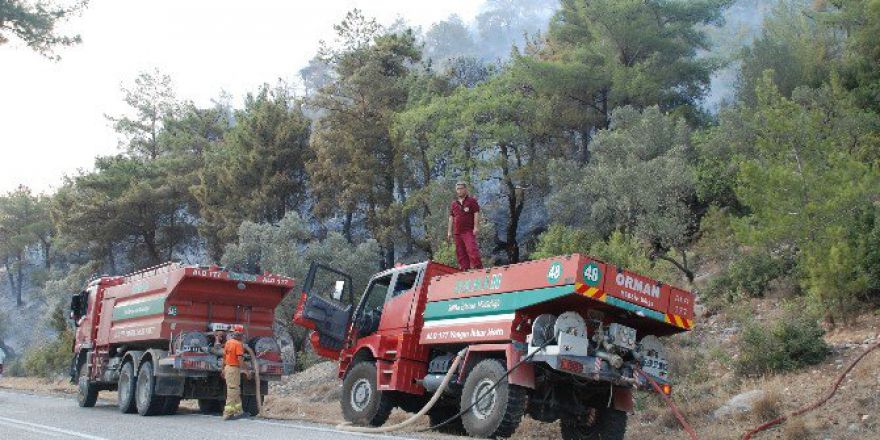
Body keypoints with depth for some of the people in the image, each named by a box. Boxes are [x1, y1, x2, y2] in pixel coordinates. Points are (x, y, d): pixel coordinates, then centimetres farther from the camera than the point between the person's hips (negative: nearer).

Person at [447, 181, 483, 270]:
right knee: (460, 253, 3)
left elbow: (476, 214, -2)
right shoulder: (453, 204, 18)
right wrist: (449, 231, 13)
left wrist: (476, 227, -12)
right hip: (457, 232, 6)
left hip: (469, 231, -5)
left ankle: (478, 268, -19)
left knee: (472, 249, -19)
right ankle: (465, 269, 7)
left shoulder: (472, 201, 4)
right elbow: (451, 218, 19)